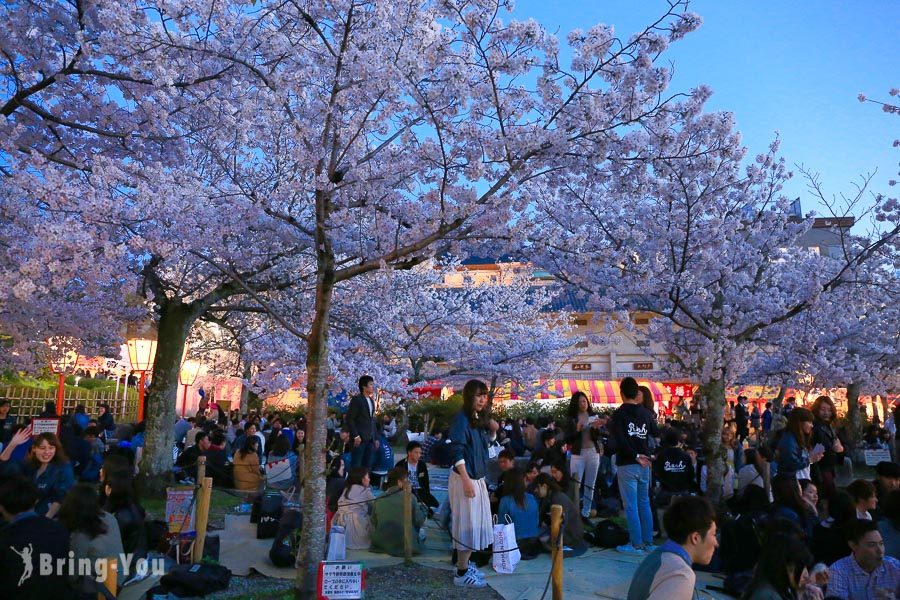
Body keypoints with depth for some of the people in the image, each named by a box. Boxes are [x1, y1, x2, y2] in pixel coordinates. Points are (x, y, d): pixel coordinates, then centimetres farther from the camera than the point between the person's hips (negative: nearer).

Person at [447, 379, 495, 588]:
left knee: (475, 522, 14)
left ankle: (464, 565, 27)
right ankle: (461, 573, 8)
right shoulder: (461, 418, -14)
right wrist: (466, 481, -23)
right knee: (467, 523, -2)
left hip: (478, 478, 9)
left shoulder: (480, 419, 11)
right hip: (465, 478, -9)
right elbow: (457, 452, -20)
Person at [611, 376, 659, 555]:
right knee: (644, 503, 15)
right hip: (644, 464, 5)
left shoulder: (620, 413, -11)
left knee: (631, 506, 0)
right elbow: (656, 433, 12)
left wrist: (635, 456, -15)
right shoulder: (645, 412, 3)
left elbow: (619, 440, -20)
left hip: (627, 465, -5)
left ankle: (636, 545, 4)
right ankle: (648, 542, 21)